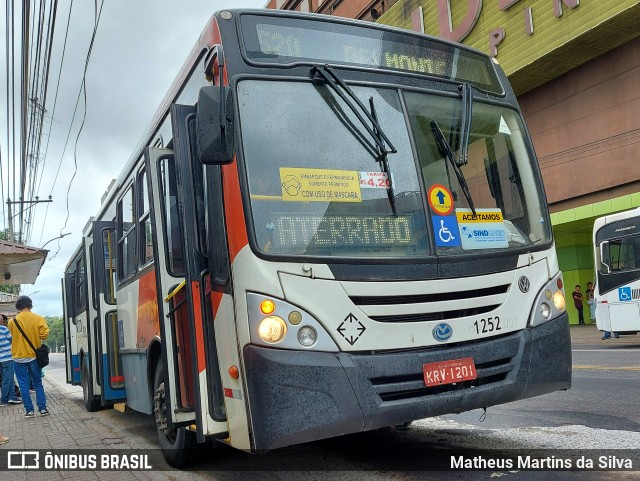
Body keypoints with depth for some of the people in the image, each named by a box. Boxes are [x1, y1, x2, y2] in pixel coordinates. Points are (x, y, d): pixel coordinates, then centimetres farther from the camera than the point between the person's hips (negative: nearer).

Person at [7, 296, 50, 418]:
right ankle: (42, 408, 8)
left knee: (24, 385, 7)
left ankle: (29, 410, 8)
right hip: (34, 356, 1)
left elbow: (14, 335, 5)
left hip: (19, 357, -1)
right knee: (38, 383, 13)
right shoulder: (38, 319, -7)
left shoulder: (12, 321, -7)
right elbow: (44, 334, -12)